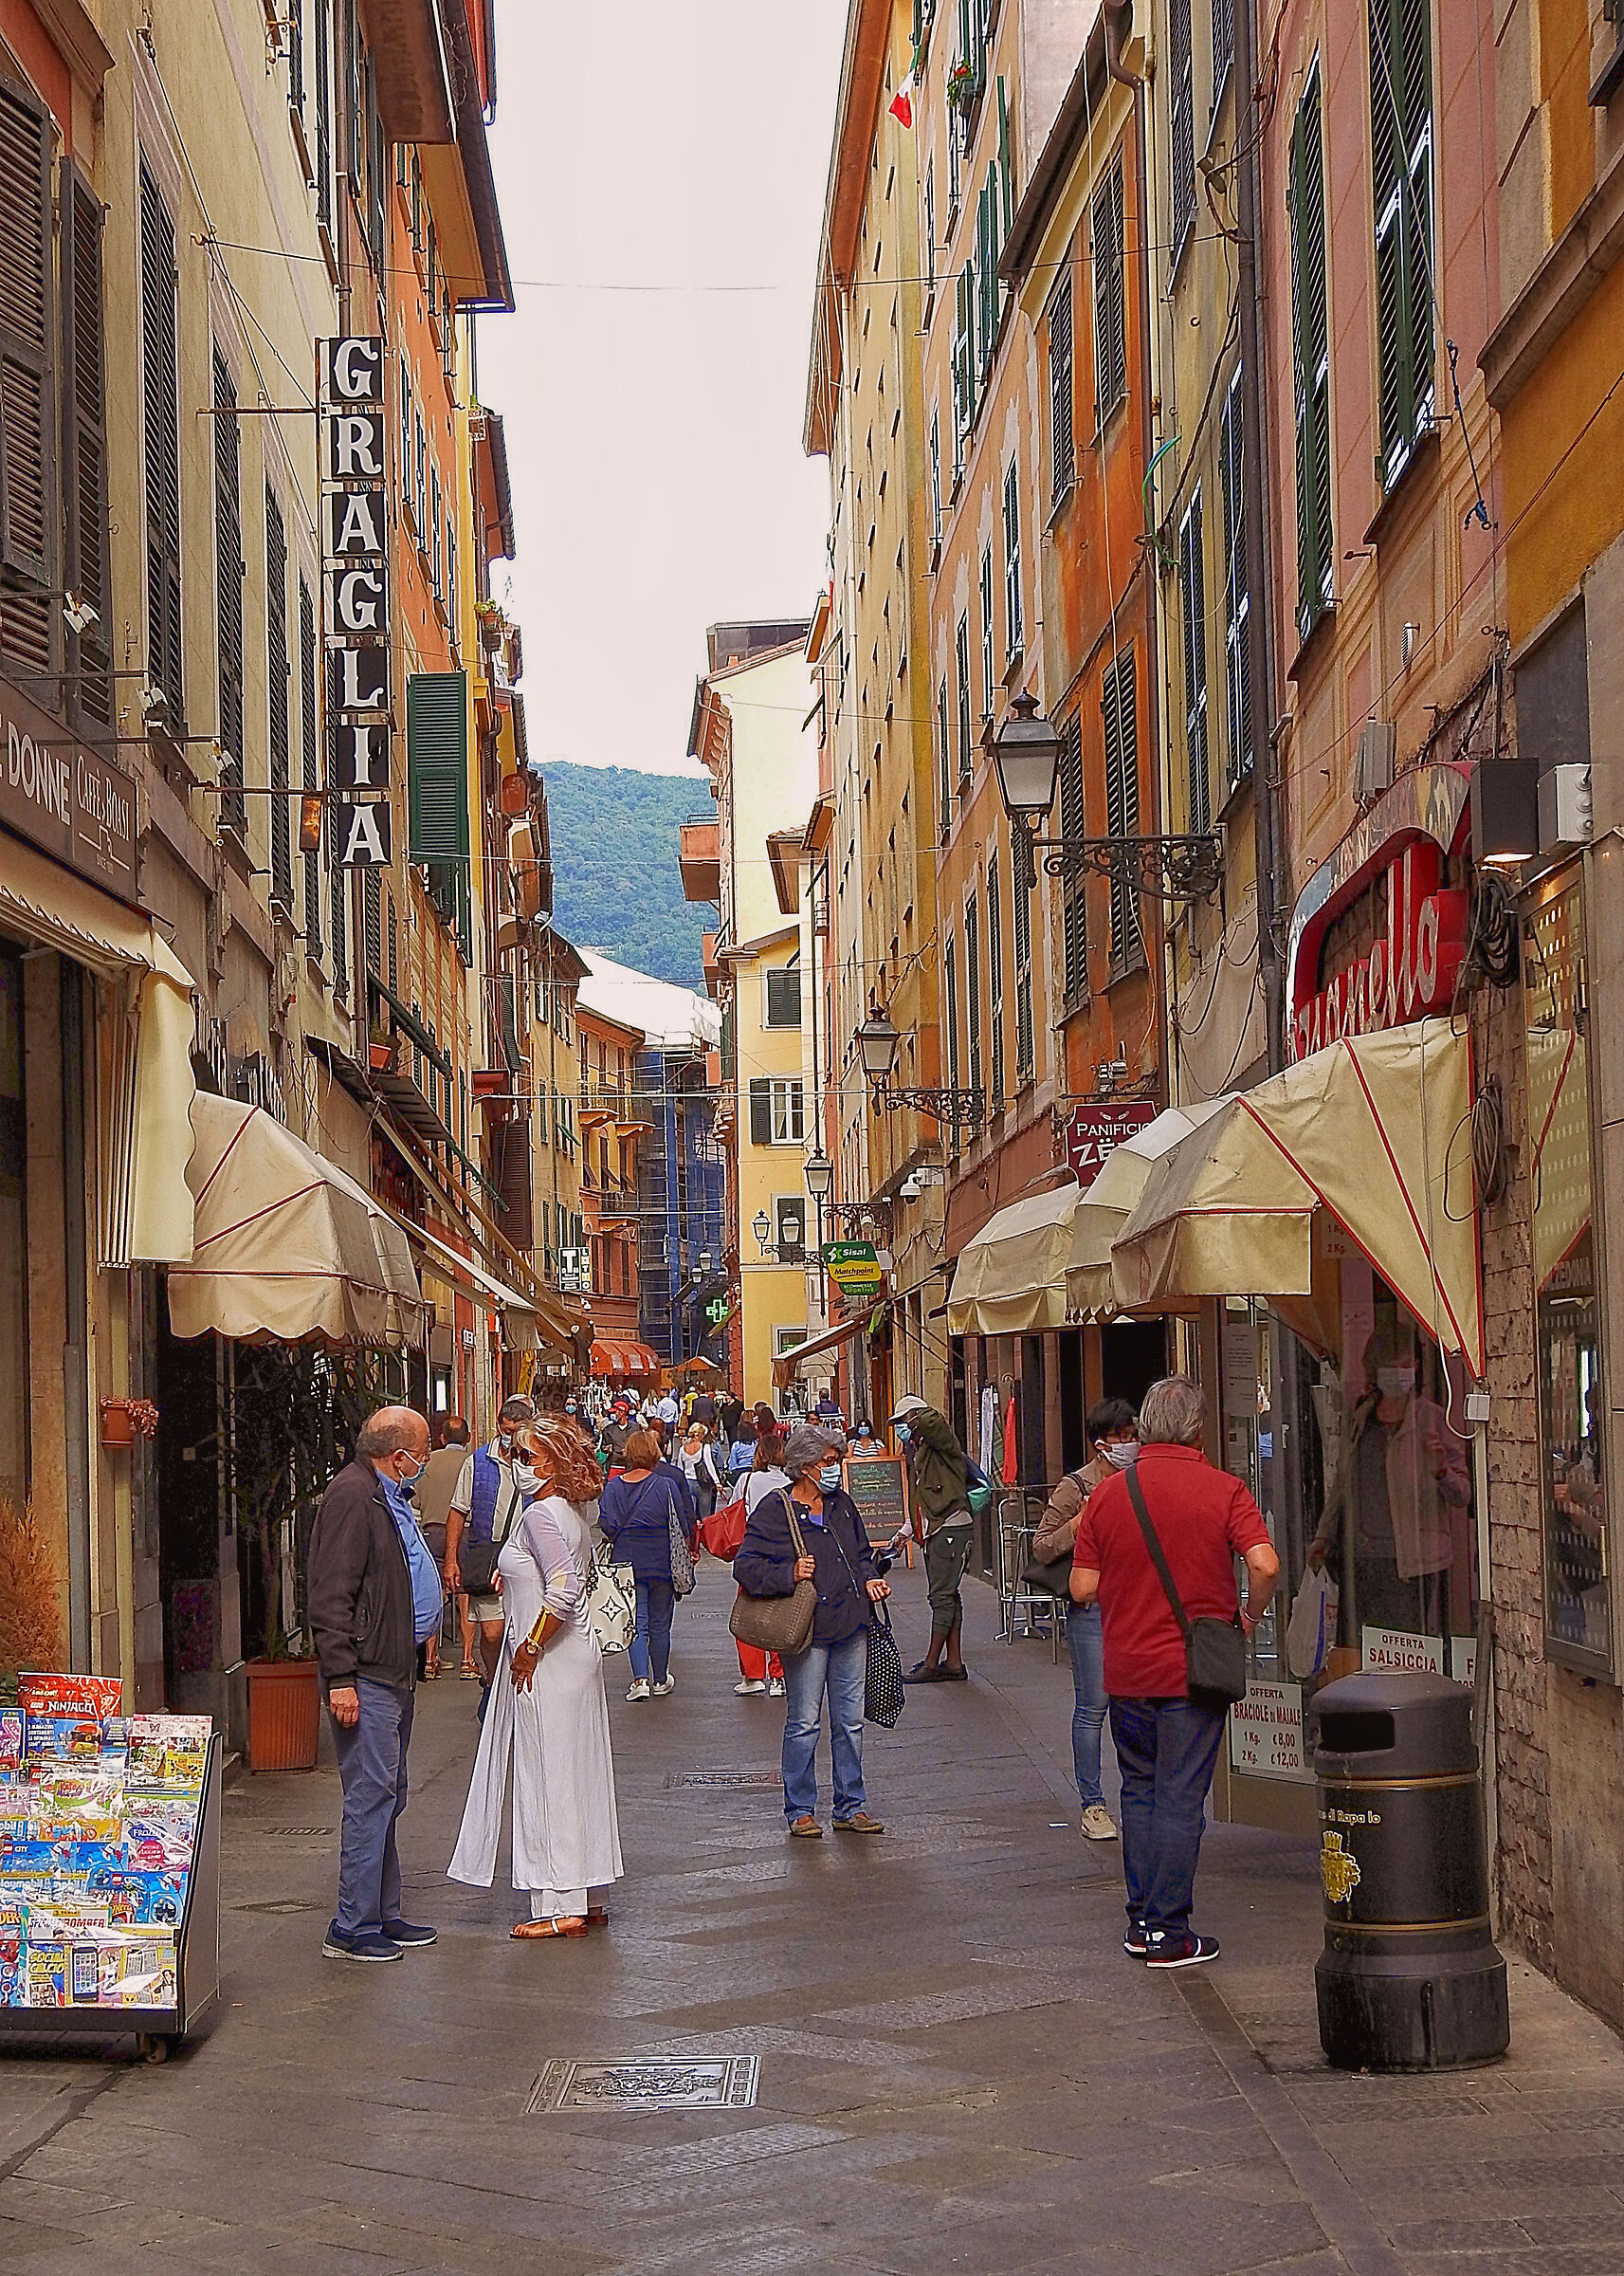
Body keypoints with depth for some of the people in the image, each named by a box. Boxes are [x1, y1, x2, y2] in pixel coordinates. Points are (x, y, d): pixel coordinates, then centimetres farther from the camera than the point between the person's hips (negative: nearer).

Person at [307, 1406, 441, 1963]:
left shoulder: (390, 1497, 17)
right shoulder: (352, 1496, -15)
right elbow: (330, 1597, -20)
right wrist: (340, 1679, -23)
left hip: (393, 1671, 11)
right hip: (366, 1675, -11)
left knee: (386, 1798, 15)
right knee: (372, 1797, -9)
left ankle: (383, 1915, 22)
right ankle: (352, 1928, -4)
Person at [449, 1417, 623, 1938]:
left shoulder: (541, 1515, -16)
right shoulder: (571, 1514, 14)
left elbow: (564, 1591, -26)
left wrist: (530, 1649, -19)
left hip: (547, 1663, -10)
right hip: (579, 1656, 10)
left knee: (546, 1777, -5)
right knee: (577, 1777, 12)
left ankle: (559, 1907, -2)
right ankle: (586, 1900, 17)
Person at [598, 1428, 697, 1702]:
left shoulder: (613, 1486, -2)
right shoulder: (667, 1485, -8)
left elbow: (605, 1526, -5)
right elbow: (682, 1525, -5)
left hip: (627, 1564, 1)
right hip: (662, 1565, -1)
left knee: (636, 1623, 3)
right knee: (660, 1624, 11)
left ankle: (640, 1679, -12)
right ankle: (660, 1681, 23)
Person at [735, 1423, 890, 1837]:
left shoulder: (841, 1504, 12)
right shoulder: (774, 1511, -7)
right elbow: (746, 1568, -9)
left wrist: (869, 1580, 6)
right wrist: (790, 1575, -21)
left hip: (850, 1626, 6)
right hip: (807, 1631, -6)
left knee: (850, 1720, 10)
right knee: (804, 1722, -1)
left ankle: (850, 1807, 18)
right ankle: (800, 1810, 10)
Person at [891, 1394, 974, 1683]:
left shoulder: (939, 1443, -8)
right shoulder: (916, 1451, 19)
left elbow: (932, 1421, -33)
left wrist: (918, 1420, -12)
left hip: (950, 1526, -10)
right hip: (933, 1530, 10)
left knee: (942, 1596, -8)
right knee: (947, 1597, 9)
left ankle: (932, 1664, -7)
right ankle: (953, 1662, 11)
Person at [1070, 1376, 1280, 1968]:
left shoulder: (1107, 1494, 1)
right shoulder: (1222, 1490, -7)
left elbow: (1082, 1588, -1)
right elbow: (1264, 1565, -19)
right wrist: (1250, 1616, -1)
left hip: (1126, 1670, 3)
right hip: (1193, 1668, -3)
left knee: (1140, 1792, 16)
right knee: (1180, 1799, 1)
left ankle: (1141, 1922, 20)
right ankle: (1169, 1934, 3)